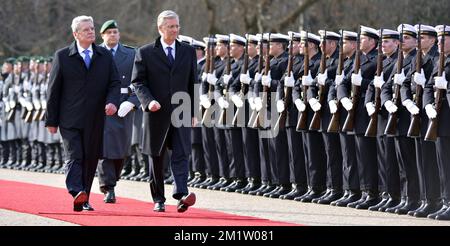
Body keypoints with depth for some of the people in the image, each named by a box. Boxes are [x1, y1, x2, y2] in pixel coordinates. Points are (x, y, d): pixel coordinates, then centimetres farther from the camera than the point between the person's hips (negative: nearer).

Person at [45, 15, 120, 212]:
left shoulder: (105, 56, 11)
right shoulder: (62, 56, 3)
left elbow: (115, 83, 9)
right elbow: (53, 90, 4)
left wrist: (112, 101, -14)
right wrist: (51, 120, 1)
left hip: (95, 120, 3)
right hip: (70, 120, -3)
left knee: (90, 159, 6)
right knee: (74, 157, -15)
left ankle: (84, 200, 15)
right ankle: (76, 194, -30)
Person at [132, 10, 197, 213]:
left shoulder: (188, 52, 10)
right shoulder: (145, 53, 1)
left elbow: (192, 83, 14)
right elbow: (138, 82, -1)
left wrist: (193, 112, 11)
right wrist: (149, 101, -17)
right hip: (156, 113, -1)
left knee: (181, 155, -13)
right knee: (156, 157, 7)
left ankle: (181, 195, -26)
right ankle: (158, 200, 16)